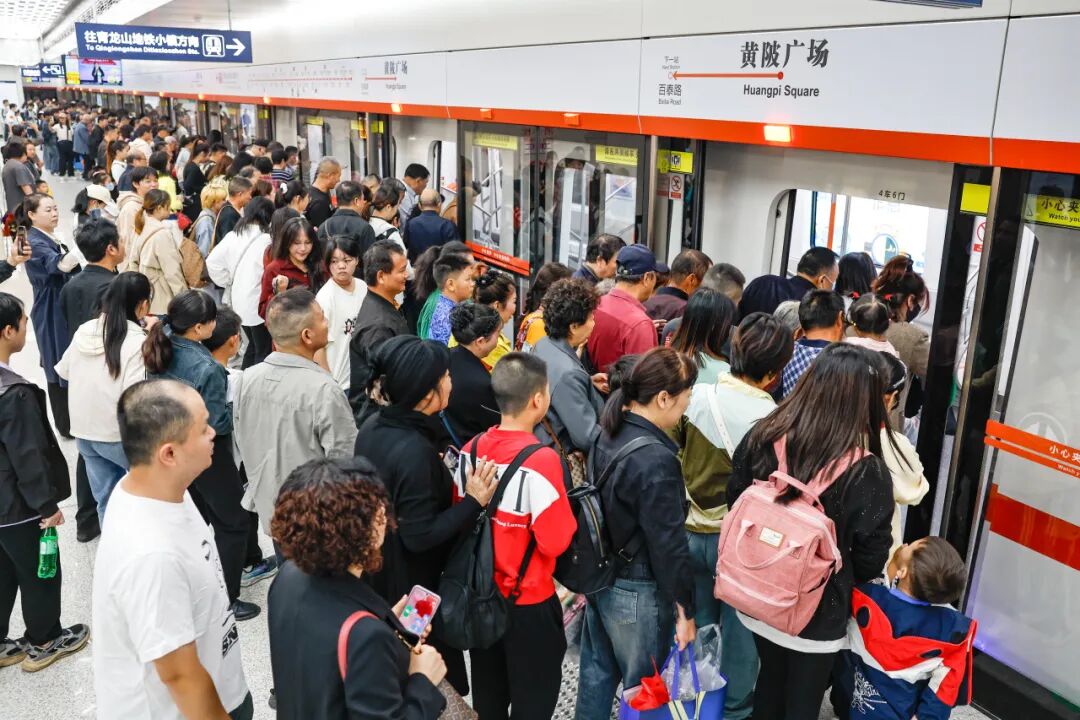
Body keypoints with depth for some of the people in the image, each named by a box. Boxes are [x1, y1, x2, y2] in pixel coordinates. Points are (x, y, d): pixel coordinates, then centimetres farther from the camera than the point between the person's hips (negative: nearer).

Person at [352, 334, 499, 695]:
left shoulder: (372, 427, -6)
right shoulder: (415, 452, -32)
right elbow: (420, 536, -27)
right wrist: (474, 502, -25)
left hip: (376, 575, 9)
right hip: (412, 586, -8)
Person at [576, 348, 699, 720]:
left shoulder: (607, 434, -2)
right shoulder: (656, 459, -27)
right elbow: (668, 543, -22)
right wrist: (685, 607, -12)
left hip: (599, 575, 8)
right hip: (637, 591, -8)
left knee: (597, 671, 23)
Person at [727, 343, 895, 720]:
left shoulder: (760, 439, -15)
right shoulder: (867, 473, -25)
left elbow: (734, 506, -1)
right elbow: (870, 559, -13)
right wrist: (841, 581, 9)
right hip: (817, 613, -3)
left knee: (770, 680, 27)